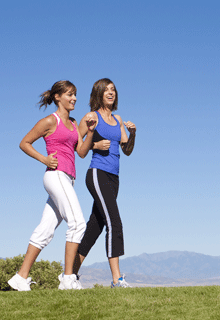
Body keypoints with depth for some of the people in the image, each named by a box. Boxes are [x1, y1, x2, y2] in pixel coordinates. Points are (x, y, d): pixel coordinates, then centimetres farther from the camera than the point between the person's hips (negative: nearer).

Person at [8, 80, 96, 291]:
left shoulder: (73, 123, 21)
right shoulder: (50, 121, -1)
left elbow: (82, 152, 13)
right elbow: (24, 143, 2)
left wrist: (90, 131, 0)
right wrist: (44, 159, -9)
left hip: (67, 179, 8)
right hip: (56, 175, -8)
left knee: (45, 230, 5)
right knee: (77, 222, -16)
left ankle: (22, 276, 7)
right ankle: (68, 278, -15)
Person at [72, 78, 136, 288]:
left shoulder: (117, 120, 19)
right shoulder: (92, 117, 1)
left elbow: (127, 151, 16)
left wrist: (132, 134, -1)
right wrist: (95, 145, -13)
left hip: (113, 178, 7)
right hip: (98, 174, -7)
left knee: (94, 227, 9)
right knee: (114, 224, -18)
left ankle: (71, 274, 18)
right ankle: (116, 278, -20)